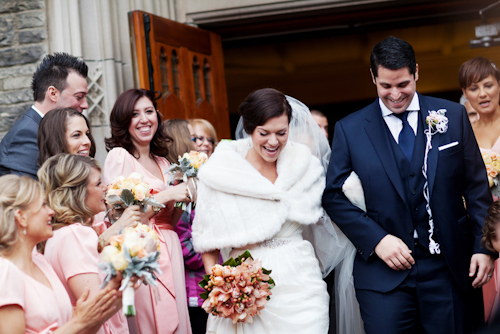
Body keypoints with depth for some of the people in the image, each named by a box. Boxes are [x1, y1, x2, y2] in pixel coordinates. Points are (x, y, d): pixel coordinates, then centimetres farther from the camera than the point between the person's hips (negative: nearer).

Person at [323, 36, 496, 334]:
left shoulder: (453, 116, 4)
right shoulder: (349, 130, 1)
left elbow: (476, 187, 6)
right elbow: (333, 195, 1)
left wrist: (483, 247, -1)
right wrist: (376, 239, -10)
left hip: (449, 268, 1)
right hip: (384, 273, -1)